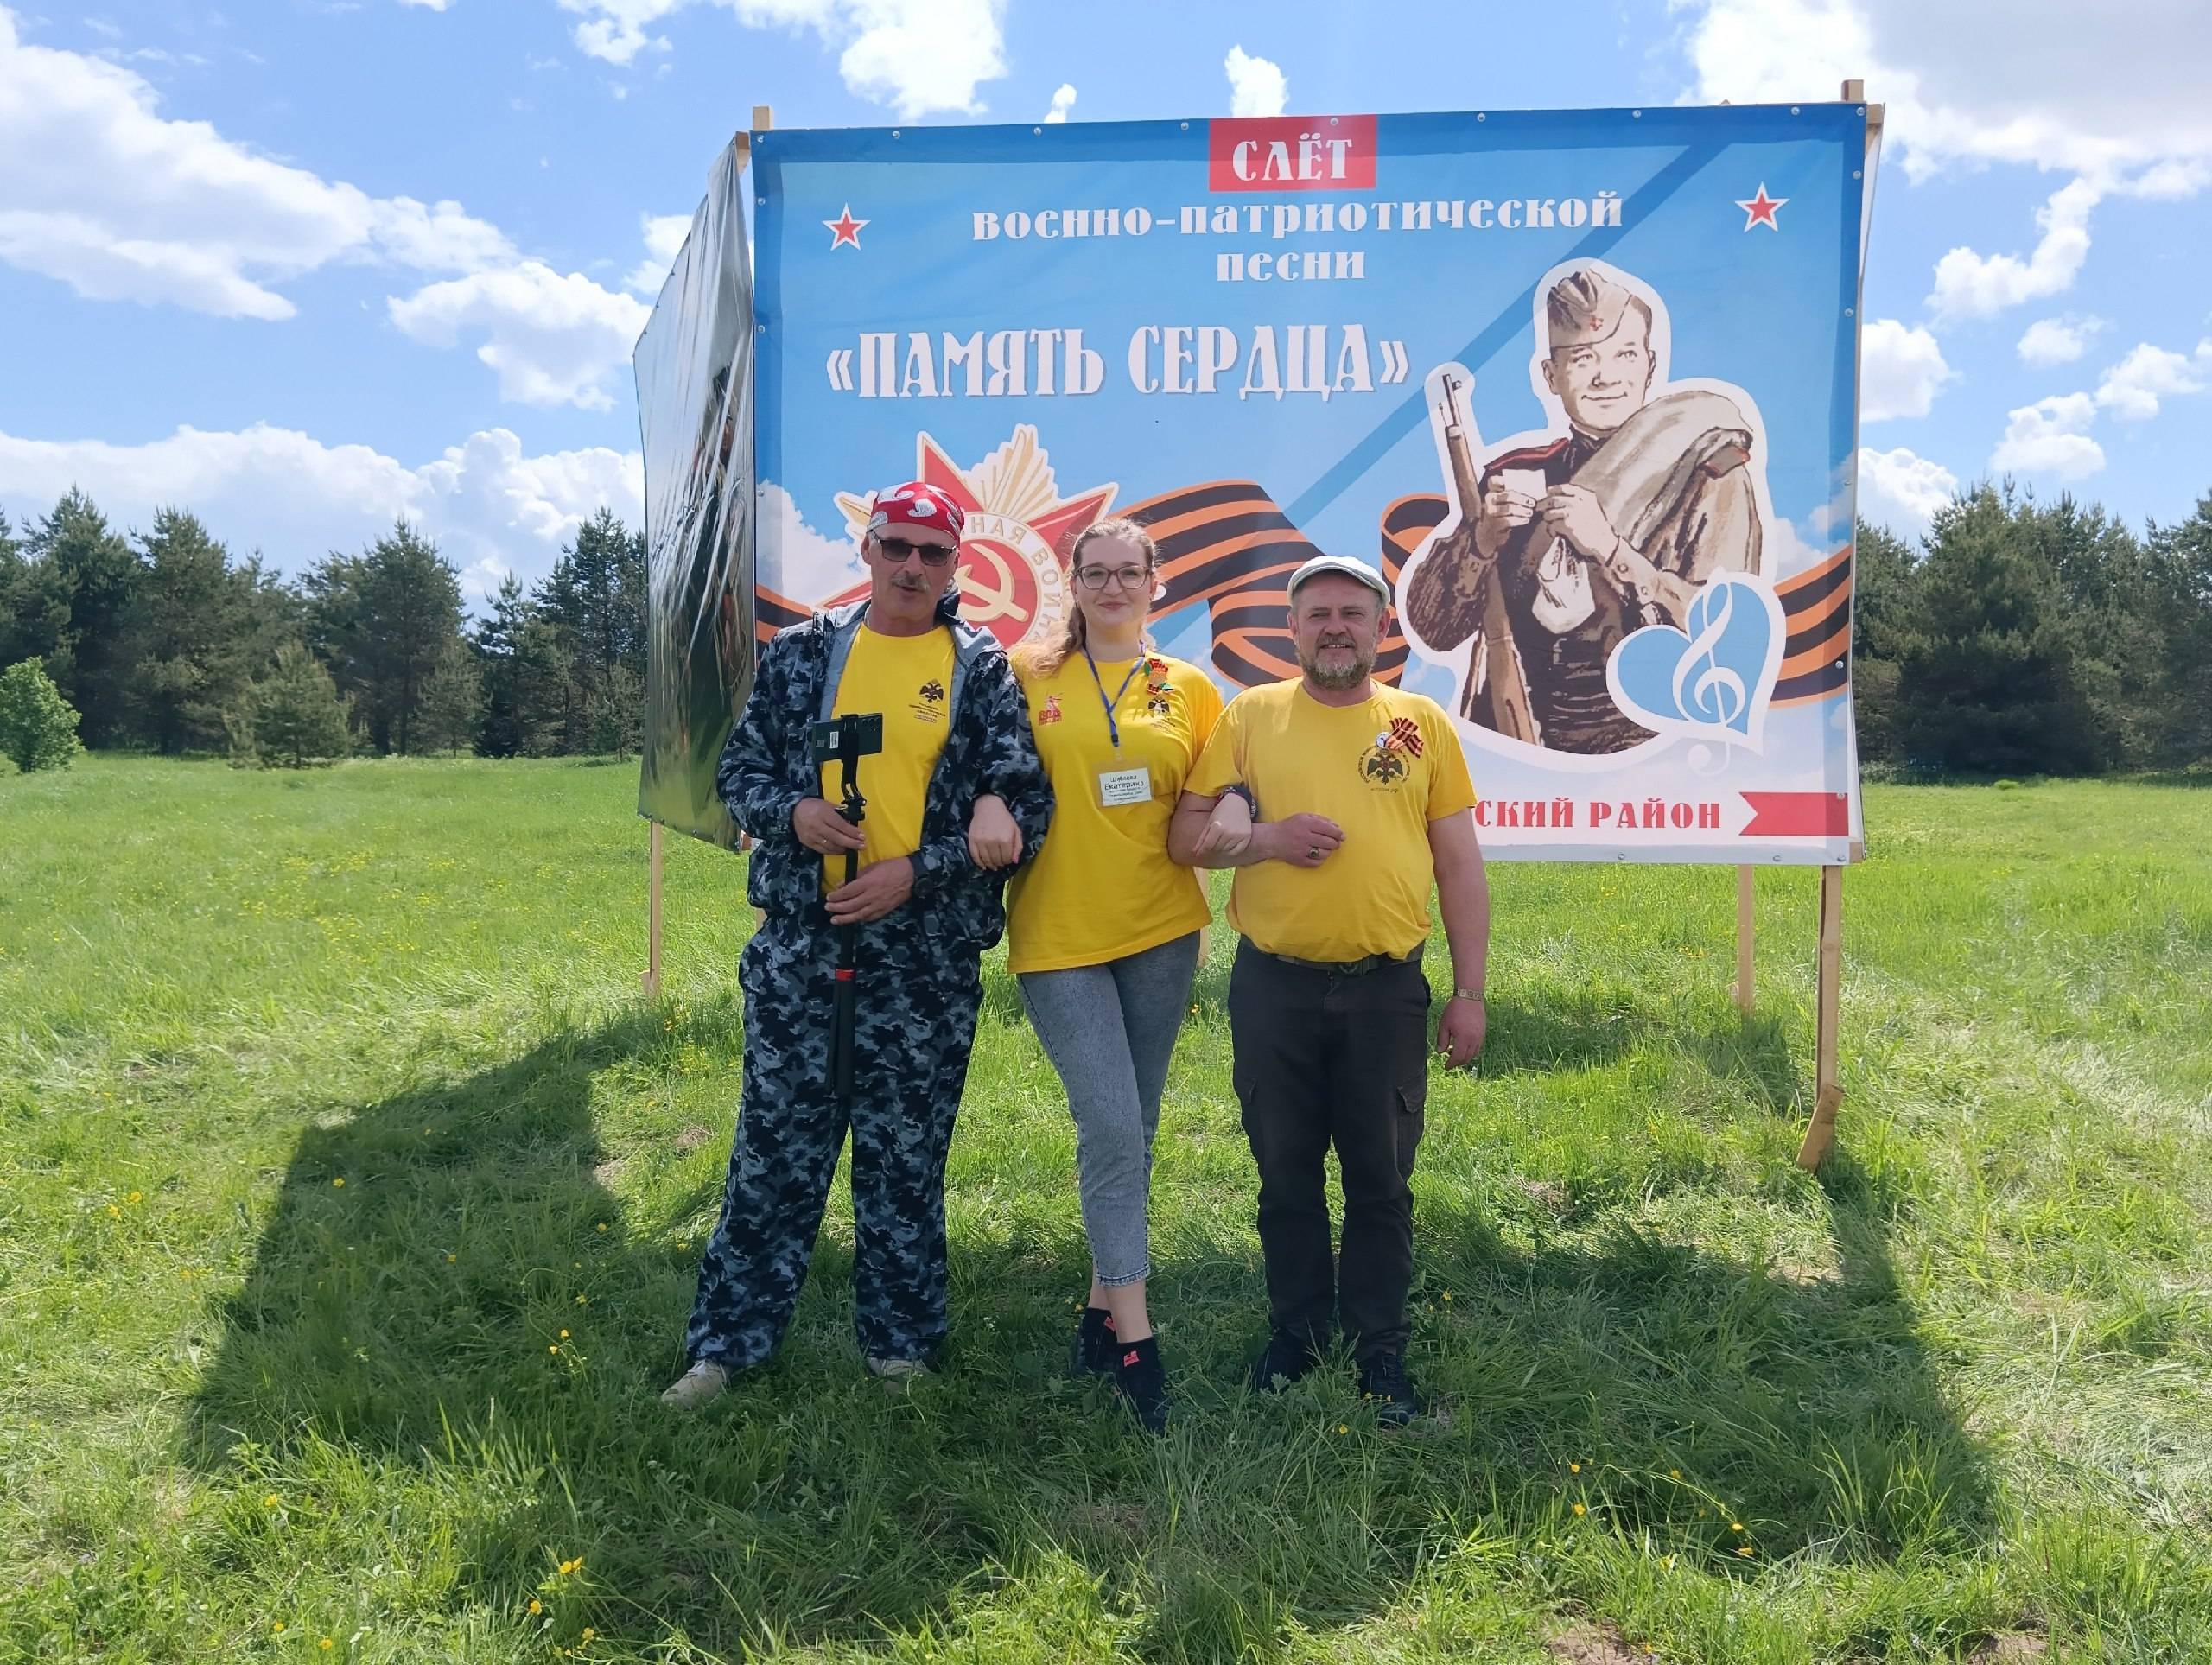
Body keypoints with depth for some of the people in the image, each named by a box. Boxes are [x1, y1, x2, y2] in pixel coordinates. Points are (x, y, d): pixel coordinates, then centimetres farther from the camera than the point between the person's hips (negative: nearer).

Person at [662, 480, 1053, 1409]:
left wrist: (915, 870, -12)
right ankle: (726, 1343, 20)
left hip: (925, 957, -1)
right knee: (774, 1146, 7)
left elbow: (1026, 808, -2)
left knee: (907, 1158, 8)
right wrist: (792, 812, -11)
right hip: (798, 947, 1)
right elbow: (738, 769, 11)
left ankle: (900, 1347, 24)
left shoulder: (983, 669, 2)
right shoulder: (801, 654, 8)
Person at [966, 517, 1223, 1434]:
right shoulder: (1028, 675, 3)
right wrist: (987, 800, -15)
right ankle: (1135, 1340, -1)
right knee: (1111, 1132, -9)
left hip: (1160, 930, 3)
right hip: (1058, 937, -3)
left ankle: (1103, 1307, 24)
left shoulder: (1192, 690, 8)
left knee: (1132, 1133, 10)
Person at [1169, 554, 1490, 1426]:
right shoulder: (1249, 715, 4)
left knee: (1382, 1183, 9)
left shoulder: (1423, 723, 5)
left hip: (1387, 991, 0)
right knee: (1287, 1177, 13)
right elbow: (1184, 836, 3)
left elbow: (1460, 867, 5)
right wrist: (1264, 838, -16)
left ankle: (1379, 1348, 23)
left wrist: (1469, 991, 1)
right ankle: (1297, 1329, 30)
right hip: (1273, 987, 0)